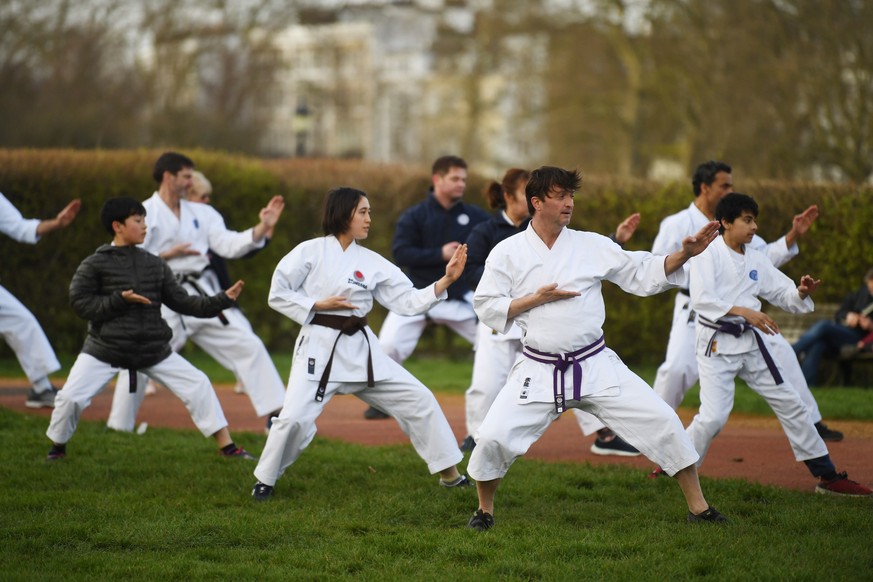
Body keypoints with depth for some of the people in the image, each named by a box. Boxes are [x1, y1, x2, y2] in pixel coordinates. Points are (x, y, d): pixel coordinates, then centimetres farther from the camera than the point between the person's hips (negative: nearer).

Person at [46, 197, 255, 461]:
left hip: (154, 349, 3)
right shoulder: (94, 264, -5)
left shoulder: (155, 264, 7)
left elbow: (181, 301, 7)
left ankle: (227, 446, 4)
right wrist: (120, 300, -20)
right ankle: (58, 447, 14)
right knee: (70, 397, -14)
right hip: (104, 350, -3)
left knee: (198, 385, -4)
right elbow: (80, 303, -10)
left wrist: (222, 300, -2)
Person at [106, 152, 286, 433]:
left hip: (202, 296, 5)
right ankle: (118, 428, 9)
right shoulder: (144, 214, -7)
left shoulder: (201, 213, 10)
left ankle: (275, 414, 5)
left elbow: (229, 245, 3)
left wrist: (263, 228, -9)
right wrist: (167, 255, -19)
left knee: (248, 345, 0)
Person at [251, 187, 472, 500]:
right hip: (320, 346, -5)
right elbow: (278, 295, -2)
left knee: (418, 400, 3)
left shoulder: (372, 262, 7)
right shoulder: (310, 252, -5)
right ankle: (265, 480, 8)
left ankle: (449, 474, 16)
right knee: (295, 417, -17)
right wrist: (318, 305, -12)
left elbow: (409, 301, 4)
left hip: (361, 348, 5)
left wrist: (447, 279, -6)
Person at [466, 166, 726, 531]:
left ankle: (698, 508, 7)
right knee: (494, 437, -13)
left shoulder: (591, 246, 3)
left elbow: (644, 275, 6)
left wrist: (685, 254, -7)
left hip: (595, 365, 2)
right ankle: (485, 510, 15)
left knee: (662, 424, -6)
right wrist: (536, 298, -13)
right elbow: (487, 308, -3)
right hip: (539, 371, -2)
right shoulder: (508, 253, -2)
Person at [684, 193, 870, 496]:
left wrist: (801, 292, -12)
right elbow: (701, 299, -22)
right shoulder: (708, 254, -9)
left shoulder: (756, 260, 9)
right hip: (716, 343, -6)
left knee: (790, 403, 8)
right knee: (713, 417, -16)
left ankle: (827, 476, 17)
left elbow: (783, 294, 12)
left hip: (750, 341, 6)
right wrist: (744, 311, -30)